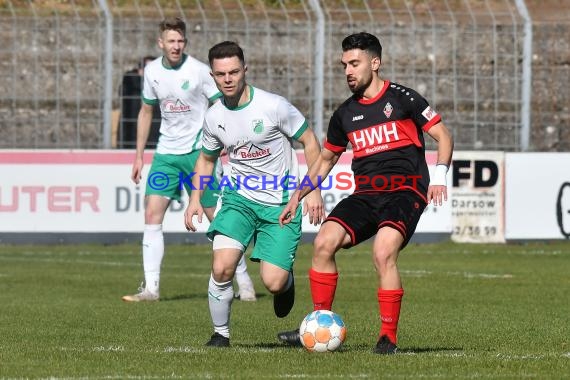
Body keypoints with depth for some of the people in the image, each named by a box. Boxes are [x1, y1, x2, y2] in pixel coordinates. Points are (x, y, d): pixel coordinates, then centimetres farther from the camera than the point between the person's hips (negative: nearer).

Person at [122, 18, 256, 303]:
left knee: (218, 216, -1)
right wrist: (139, 156, 15)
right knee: (152, 214, -8)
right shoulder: (152, 71, 4)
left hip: (199, 151, -4)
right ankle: (151, 288, -6)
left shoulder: (199, 71, -11)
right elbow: (146, 111, 16)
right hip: (166, 152, 4)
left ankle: (244, 282, 12)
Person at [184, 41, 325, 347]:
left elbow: (309, 142, -2)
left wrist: (314, 190, -8)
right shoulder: (214, 117, 1)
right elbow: (206, 158, 20)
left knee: (273, 283, -12)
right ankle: (220, 334, 1)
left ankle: (287, 281, 27)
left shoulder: (273, 106, -13)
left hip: (281, 204, -3)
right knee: (221, 267, -20)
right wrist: (195, 199, 8)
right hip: (239, 198, 3)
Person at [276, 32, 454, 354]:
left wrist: (439, 176, -13)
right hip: (365, 194, 5)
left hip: (405, 192, -5)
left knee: (384, 252, -29)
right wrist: (298, 196, 22)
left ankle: (389, 337, -17)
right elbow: (327, 158, 29)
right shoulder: (345, 114, 15)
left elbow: (443, 136, 1)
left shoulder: (402, 98, -1)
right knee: (324, 242, -16)